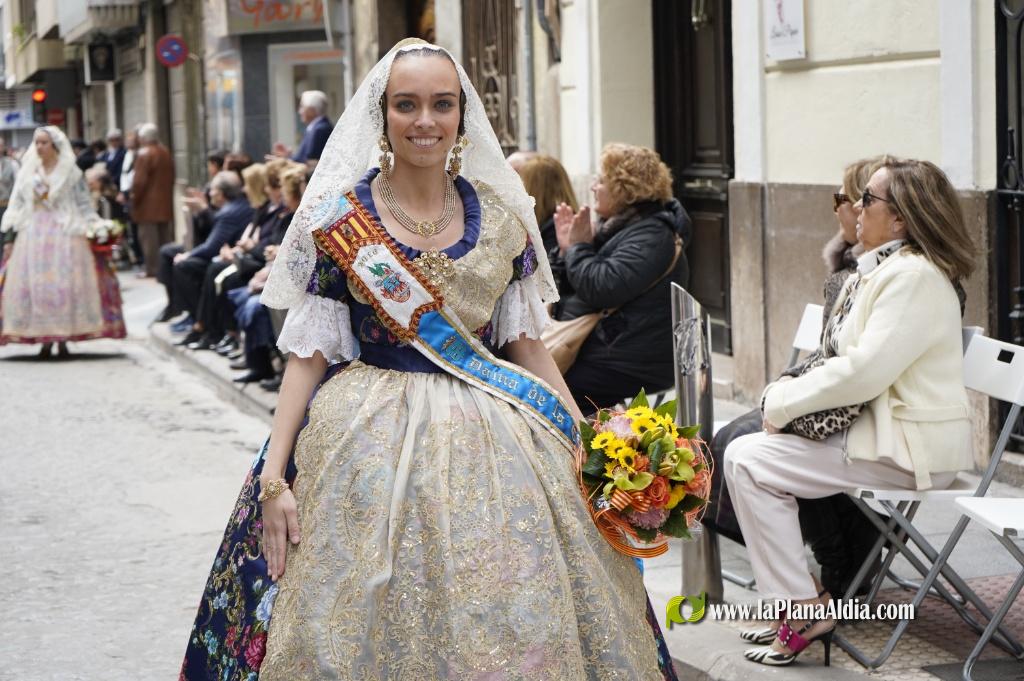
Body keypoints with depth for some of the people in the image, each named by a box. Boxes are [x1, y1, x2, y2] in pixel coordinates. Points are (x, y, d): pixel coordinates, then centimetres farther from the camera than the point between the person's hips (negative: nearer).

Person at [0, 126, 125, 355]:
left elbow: (84, 206, 5)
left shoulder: (70, 172, 5)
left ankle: (63, 339, -4)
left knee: (64, 284, -8)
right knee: (34, 285, -4)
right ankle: (44, 339, 1)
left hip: (64, 233, -3)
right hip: (32, 236, 3)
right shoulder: (27, 173, 13)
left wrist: (95, 228, -5)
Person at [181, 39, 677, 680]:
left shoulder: (500, 214, 5)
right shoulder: (340, 218, -3)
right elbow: (309, 350, -2)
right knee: (374, 618, 0)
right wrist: (274, 474, -9)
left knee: (516, 623, 2)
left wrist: (583, 439, 1)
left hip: (492, 441, 3)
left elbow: (526, 340, 9)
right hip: (371, 445, -2)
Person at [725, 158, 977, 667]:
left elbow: (864, 372, -25)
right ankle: (793, 596, 9)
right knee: (743, 451, 9)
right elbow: (846, 359, 18)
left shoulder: (914, 276, -18)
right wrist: (786, 395, 0)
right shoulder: (881, 268, 15)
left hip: (908, 448, -10)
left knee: (748, 461, -15)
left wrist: (784, 403, -16)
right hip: (881, 429, 10)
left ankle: (805, 609, -10)